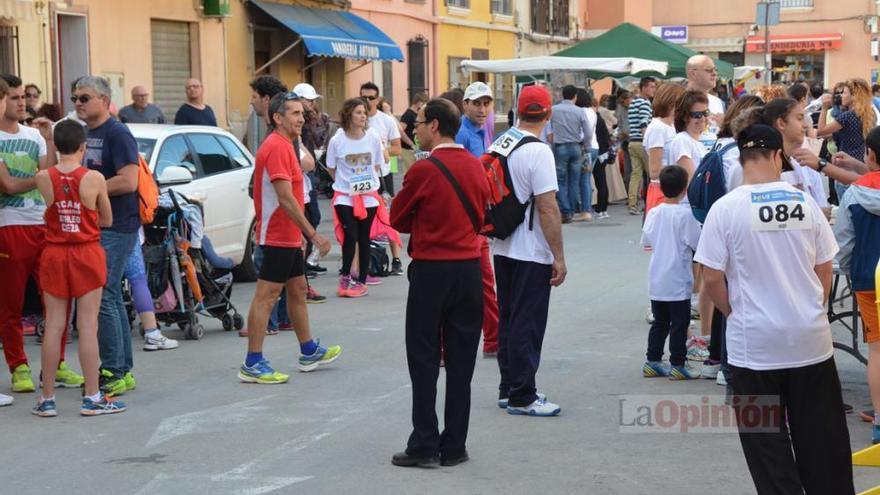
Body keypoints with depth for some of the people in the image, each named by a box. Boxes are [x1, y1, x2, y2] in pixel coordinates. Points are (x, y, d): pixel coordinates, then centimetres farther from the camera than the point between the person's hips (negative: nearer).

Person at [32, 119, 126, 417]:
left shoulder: (43, 178, -7)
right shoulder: (94, 179, -10)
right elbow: (107, 221, 2)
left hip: (54, 255, 2)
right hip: (87, 255, -2)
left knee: (53, 326, 7)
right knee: (88, 326, 1)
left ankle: (47, 399, 10)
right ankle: (92, 398, 5)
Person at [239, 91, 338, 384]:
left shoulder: (283, 145, 15)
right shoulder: (277, 147, -18)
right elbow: (286, 199, -24)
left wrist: (302, 233, 20)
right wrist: (313, 234, -23)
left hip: (288, 236, 11)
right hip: (278, 237, -11)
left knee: (298, 290, 19)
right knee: (266, 296, -8)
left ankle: (309, 352, 31)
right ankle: (252, 364, -7)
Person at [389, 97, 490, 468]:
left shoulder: (424, 170, -13)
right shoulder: (475, 166, 4)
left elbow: (398, 220, -1)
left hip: (431, 271, -5)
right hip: (469, 269, 5)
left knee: (424, 361, 3)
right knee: (461, 363, 9)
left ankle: (424, 446, 3)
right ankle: (455, 446, 13)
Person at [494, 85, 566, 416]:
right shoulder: (538, 152, -18)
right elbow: (548, 208, -20)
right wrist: (559, 256, -17)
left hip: (503, 249, 8)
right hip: (532, 253, -8)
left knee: (508, 321, 15)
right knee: (527, 325, -2)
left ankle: (508, 389, 23)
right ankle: (522, 397, 3)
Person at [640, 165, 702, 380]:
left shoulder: (653, 213, 2)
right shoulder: (685, 214, -15)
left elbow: (646, 241, 11)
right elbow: (697, 243, -11)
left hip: (656, 280, 6)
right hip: (678, 281, -6)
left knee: (660, 322, 15)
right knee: (679, 324, 3)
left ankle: (653, 362, 18)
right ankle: (677, 365, 5)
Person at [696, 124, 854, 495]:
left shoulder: (726, 208, -10)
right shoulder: (805, 203, -1)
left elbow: (712, 278, -9)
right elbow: (824, 270, 6)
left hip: (755, 343, -3)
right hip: (811, 338, 3)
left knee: (768, 439, 7)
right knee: (821, 436, 14)